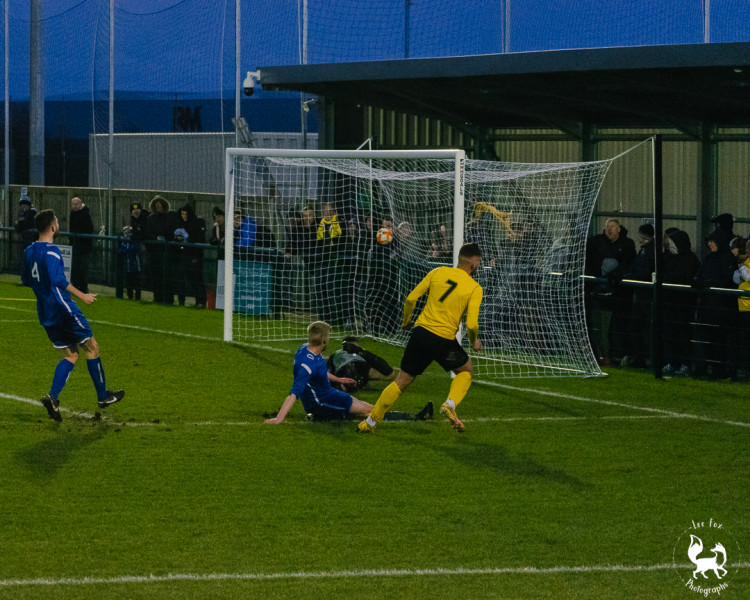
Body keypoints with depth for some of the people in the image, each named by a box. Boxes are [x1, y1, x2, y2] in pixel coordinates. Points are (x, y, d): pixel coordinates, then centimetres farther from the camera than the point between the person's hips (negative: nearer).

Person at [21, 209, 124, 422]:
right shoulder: (51, 251, -17)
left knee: (70, 355, 11)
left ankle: (53, 397, -7)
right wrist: (81, 295, -21)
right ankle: (103, 396, 12)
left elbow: (27, 281, 20)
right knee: (91, 346, 6)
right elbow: (58, 280, -25)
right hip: (63, 308, -8)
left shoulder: (29, 252, 10)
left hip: (45, 312, 8)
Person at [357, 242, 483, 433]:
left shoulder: (439, 272, 7)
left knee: (402, 381, 14)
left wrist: (406, 320, 25)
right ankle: (450, 404, 0)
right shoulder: (475, 288, -3)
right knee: (465, 370, 25)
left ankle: (370, 421, 15)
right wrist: (474, 342, 11)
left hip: (421, 332, 3)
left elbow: (411, 299, 7)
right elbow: (471, 324, -10)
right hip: (444, 339, -3)